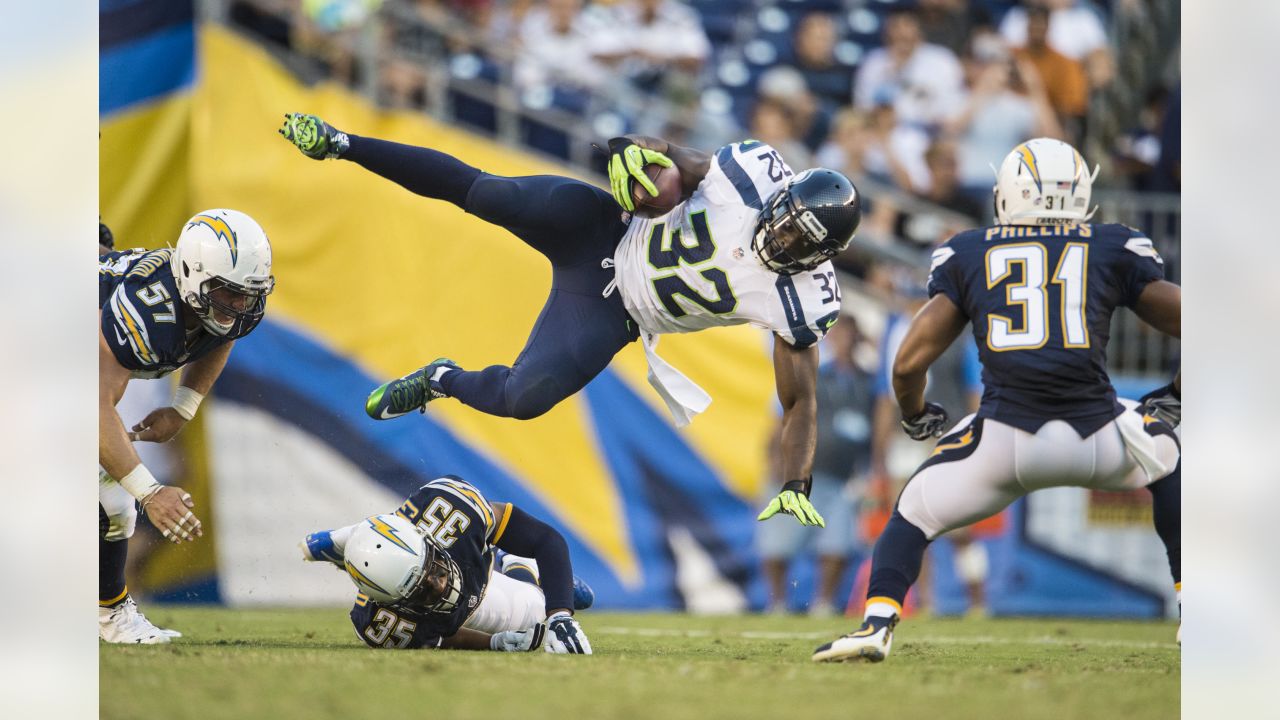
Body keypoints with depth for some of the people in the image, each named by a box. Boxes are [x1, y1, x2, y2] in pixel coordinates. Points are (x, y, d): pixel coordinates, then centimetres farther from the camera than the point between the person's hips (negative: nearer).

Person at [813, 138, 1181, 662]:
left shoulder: (968, 254, 16)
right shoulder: (1116, 250, 15)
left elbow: (908, 365, 12)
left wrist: (916, 419, 34)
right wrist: (1173, 399, 34)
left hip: (1004, 441, -1)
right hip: (1096, 439, 1)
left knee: (912, 518, 23)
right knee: (1166, 461, 33)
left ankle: (876, 624, 0)